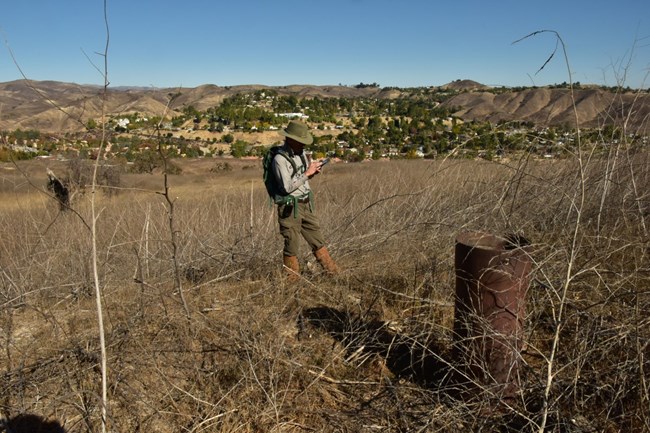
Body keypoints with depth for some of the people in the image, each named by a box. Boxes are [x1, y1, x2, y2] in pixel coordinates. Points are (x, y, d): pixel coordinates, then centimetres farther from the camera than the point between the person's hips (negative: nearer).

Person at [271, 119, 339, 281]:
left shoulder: (300, 153, 6)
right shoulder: (280, 159, -17)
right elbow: (287, 187, -22)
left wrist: (313, 171, -1)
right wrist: (307, 173, -18)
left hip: (306, 205, 7)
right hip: (290, 207, -7)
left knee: (318, 241, 14)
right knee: (292, 246, 4)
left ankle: (333, 271, 23)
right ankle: (292, 278, 20)